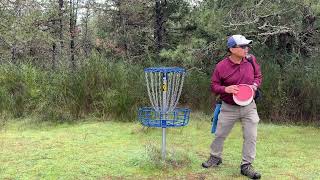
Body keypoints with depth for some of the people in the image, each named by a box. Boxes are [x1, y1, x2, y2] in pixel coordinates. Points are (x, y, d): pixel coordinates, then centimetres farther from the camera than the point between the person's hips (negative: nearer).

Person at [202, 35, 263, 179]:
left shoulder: (251, 60, -5)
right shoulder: (221, 66, -14)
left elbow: (258, 76, 10)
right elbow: (214, 86, -6)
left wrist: (255, 85, -11)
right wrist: (225, 89, -25)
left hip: (249, 107, 2)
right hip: (228, 108, -2)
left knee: (251, 137, 0)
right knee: (220, 135, 11)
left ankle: (246, 166, 14)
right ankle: (215, 158, 35)